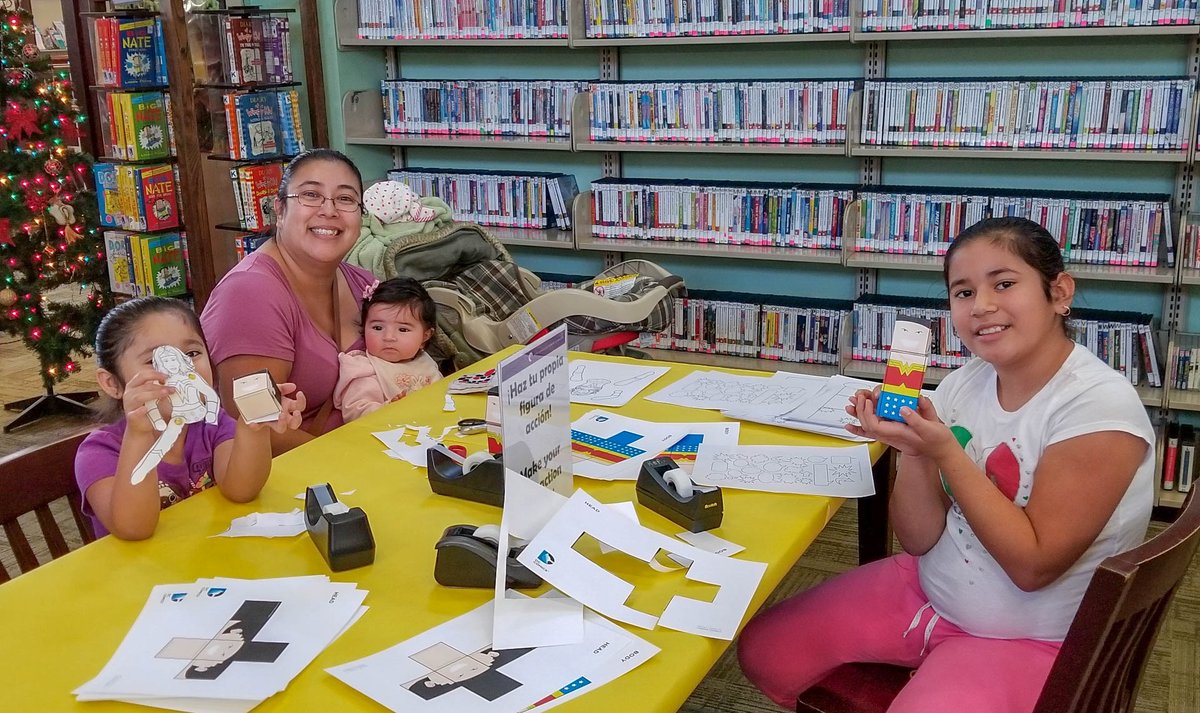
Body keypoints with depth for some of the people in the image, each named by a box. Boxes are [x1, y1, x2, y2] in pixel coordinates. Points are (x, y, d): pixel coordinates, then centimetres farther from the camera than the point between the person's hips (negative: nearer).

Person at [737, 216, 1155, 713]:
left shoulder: (1098, 405, -20)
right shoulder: (963, 383, -4)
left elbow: (1033, 565, -21)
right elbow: (920, 539, -3)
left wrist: (945, 451, -26)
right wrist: (913, 451, -21)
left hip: (1032, 641, -6)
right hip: (927, 586, 6)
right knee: (763, 650, 3)